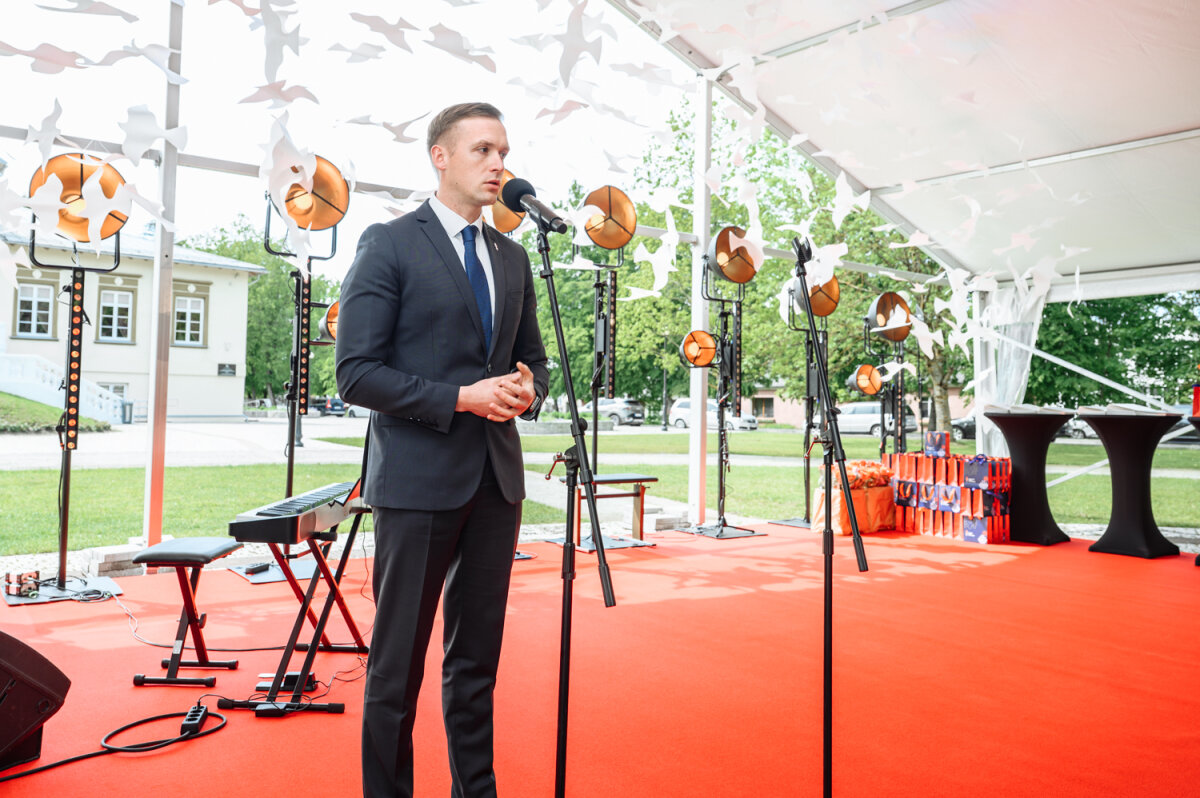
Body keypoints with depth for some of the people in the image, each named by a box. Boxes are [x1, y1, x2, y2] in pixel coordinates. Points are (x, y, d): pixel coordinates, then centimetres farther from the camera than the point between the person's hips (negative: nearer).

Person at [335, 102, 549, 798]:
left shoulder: (513, 257, 14)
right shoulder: (389, 245, -4)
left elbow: (533, 357, 21)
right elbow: (356, 374, -10)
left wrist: (528, 391, -3)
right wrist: (460, 397, -17)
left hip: (497, 478, 6)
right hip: (418, 479, -5)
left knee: (478, 656, 15)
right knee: (398, 662, 4)